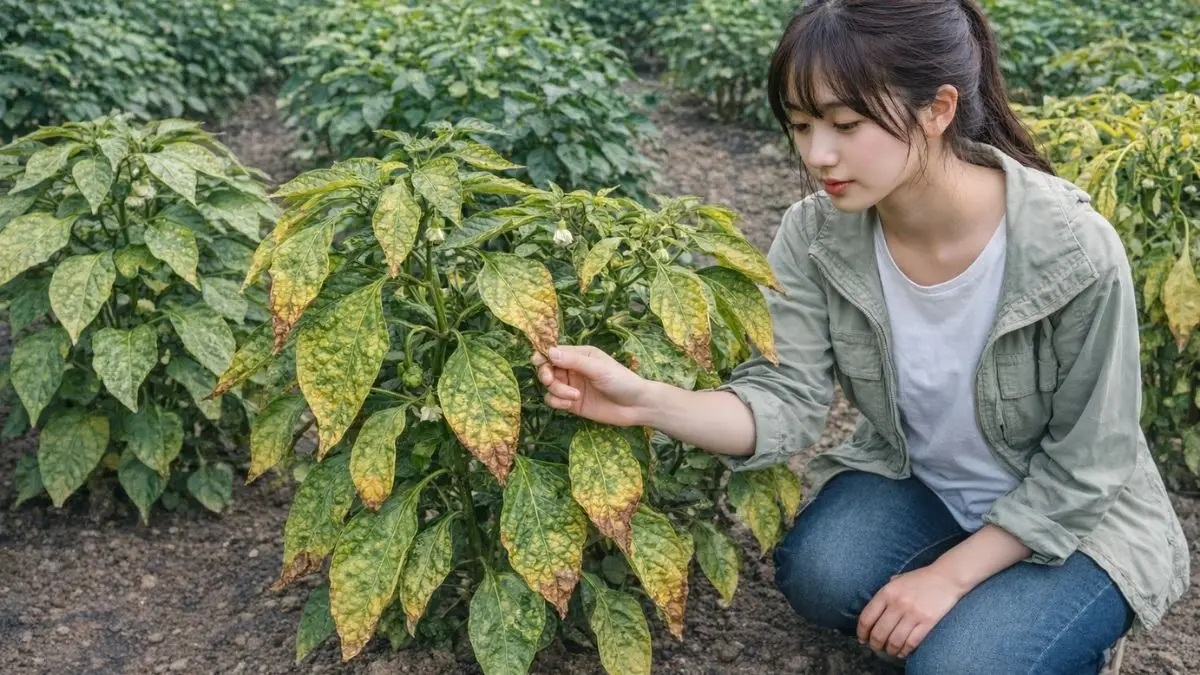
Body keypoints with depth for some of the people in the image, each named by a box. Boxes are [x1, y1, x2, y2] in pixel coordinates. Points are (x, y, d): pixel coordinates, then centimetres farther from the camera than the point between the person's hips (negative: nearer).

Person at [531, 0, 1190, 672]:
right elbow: (787, 401, -22)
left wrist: (949, 575, -20)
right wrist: (644, 400, -39)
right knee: (818, 576, -24)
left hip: (1071, 516, -2)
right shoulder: (817, 233, -19)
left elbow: (1079, 471, -18)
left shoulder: (1074, 252, -29)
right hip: (915, 483, 3)